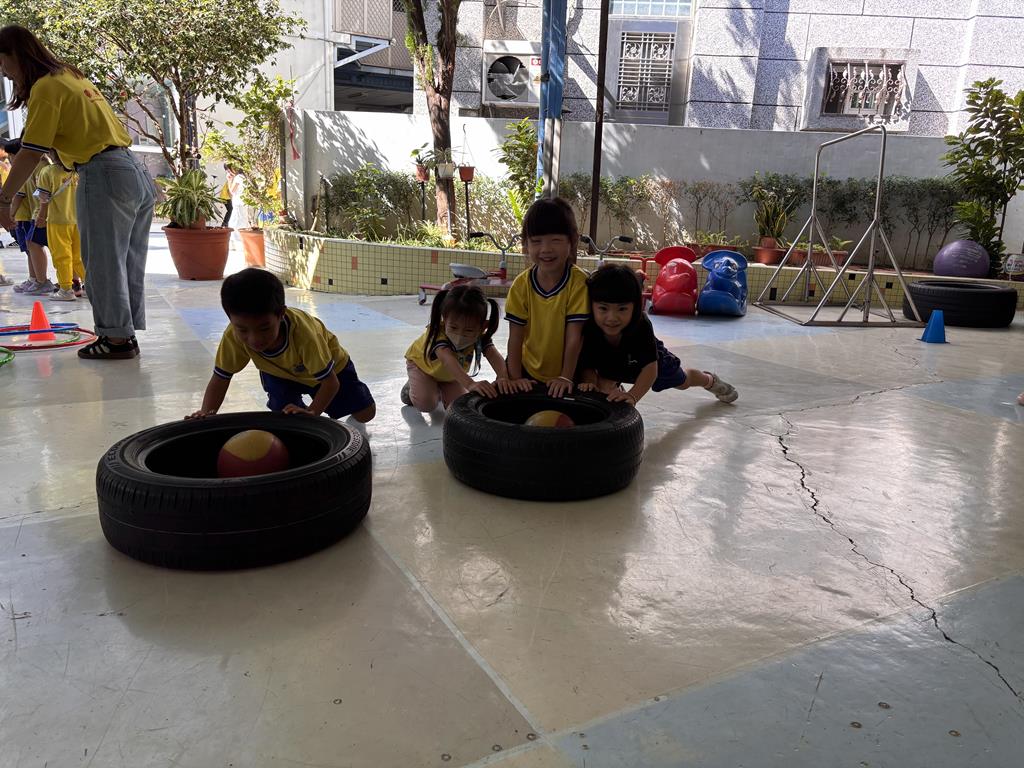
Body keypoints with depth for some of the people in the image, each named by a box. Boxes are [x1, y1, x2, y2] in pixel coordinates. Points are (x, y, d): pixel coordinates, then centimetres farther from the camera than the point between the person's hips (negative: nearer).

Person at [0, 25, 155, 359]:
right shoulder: (70, 77, 20)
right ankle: (125, 335, 18)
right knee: (127, 264, 11)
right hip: (135, 172, 9)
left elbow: (31, 152, -10)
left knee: (103, 263, -1)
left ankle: (117, 338, 4)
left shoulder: (46, 86, -6)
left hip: (103, 175, -9)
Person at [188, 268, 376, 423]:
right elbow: (220, 379, -22)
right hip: (279, 373, 3)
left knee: (366, 412, -7)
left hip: (328, 365, -2)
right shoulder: (234, 336, -34)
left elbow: (330, 382, -37)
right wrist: (206, 414, -38)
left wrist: (311, 412, -49)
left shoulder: (302, 332, -45)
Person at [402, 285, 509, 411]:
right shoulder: (439, 334, -45)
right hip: (422, 363, -4)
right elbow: (447, 359, -63)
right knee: (425, 403, -23)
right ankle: (412, 387, 13)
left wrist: (503, 378, -72)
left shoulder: (479, 336, -33)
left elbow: (494, 356, -49)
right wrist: (470, 384, -80)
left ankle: (439, 388, 25)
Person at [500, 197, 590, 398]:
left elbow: (574, 336, -18)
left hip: (564, 376, -2)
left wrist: (566, 377, -18)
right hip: (528, 371, 3)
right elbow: (515, 337, -9)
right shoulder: (521, 285, -10)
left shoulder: (579, 282, -18)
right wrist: (515, 377, -15)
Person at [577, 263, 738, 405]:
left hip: (651, 361, 1)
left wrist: (633, 396, -61)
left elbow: (650, 369, -46)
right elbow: (588, 366, -32)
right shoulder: (588, 329, -39)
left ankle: (710, 380, 58)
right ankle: (614, 387, 37)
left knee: (682, 381, 23)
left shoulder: (641, 326, -43)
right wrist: (590, 382, -55)